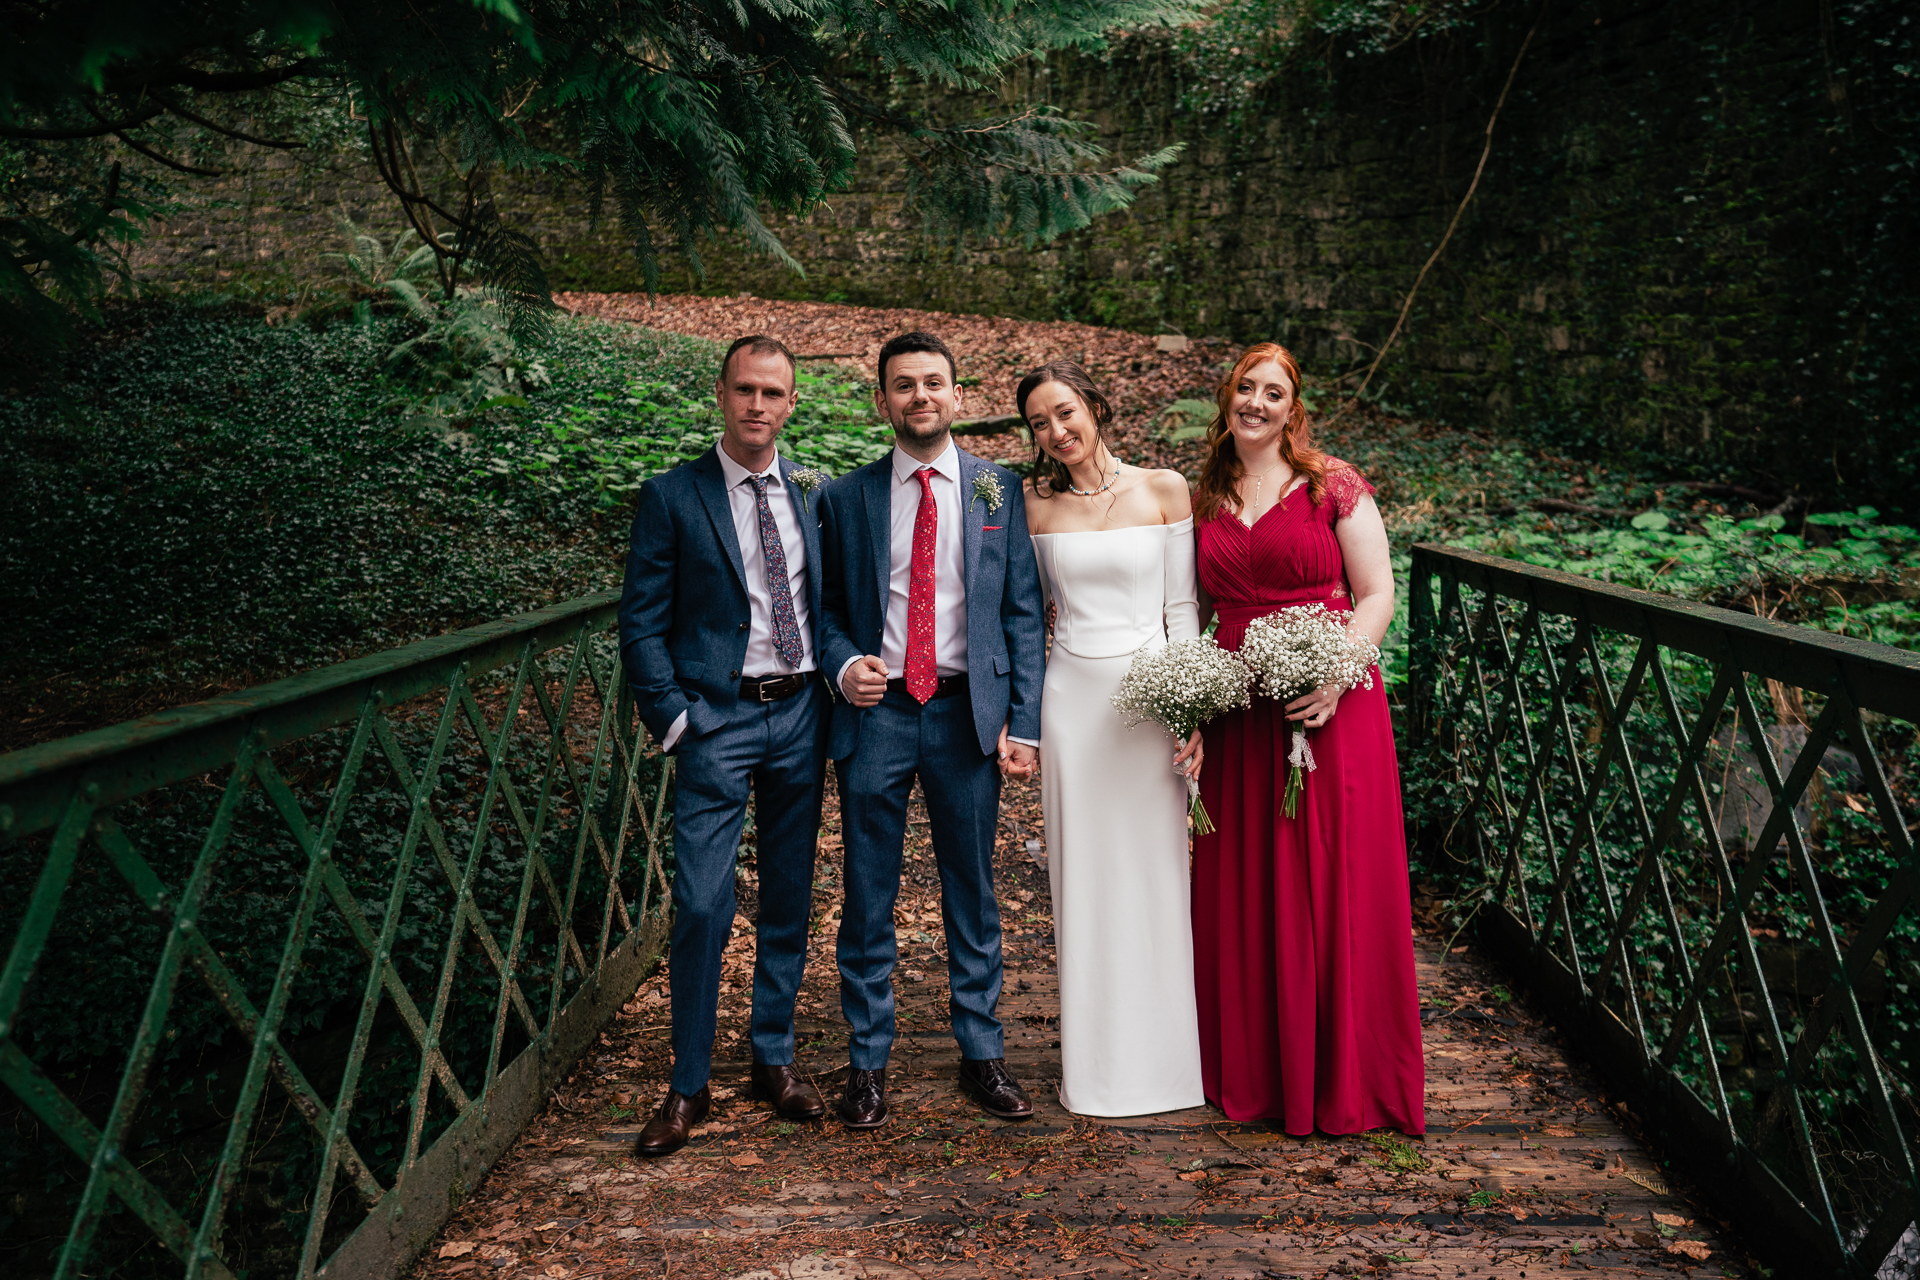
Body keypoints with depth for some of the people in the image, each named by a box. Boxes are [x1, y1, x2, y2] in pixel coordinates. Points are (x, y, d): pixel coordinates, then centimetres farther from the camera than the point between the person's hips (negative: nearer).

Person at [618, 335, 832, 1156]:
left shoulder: (811, 497, 10)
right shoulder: (672, 497, -1)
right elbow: (642, 625, -3)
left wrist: (839, 686, 4)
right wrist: (674, 719, -9)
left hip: (800, 716, 4)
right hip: (717, 720, -4)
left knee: (790, 899, 11)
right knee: (702, 904, -7)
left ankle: (775, 1059, 27)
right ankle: (688, 1085, 9)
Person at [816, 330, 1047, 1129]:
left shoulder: (1000, 490, 5)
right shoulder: (845, 498, 6)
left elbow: (1023, 613, 3)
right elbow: (826, 607, 12)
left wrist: (1023, 721, -4)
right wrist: (843, 665, -9)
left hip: (967, 711, 0)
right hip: (876, 712, 0)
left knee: (973, 891, 10)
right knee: (868, 897, 6)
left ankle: (982, 1053, 24)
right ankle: (868, 1062, 20)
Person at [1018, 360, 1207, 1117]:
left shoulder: (1164, 489, 1)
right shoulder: (1034, 503, 5)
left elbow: (1182, 607, 0)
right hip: (1070, 697, 1)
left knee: (1154, 874, 5)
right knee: (1084, 878, 7)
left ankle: (1164, 1054, 21)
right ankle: (1097, 1063, 20)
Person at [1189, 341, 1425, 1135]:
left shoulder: (1334, 486, 1)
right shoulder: (1205, 500, 12)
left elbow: (1377, 595, -3)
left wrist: (1335, 675, -17)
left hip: (1330, 711, -4)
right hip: (1236, 716, 4)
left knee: (1333, 889, -1)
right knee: (1239, 892, 7)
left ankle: (1342, 1079, 14)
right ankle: (1251, 1070, 22)